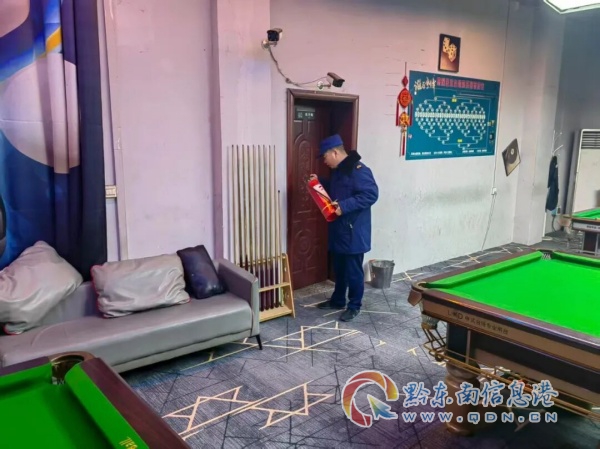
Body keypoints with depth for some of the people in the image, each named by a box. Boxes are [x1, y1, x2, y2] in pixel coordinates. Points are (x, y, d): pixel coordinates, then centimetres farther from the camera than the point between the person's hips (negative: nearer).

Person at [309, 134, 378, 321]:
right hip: (338, 228, 9)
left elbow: (371, 194, -24)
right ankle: (338, 300, 34)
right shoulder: (337, 170, 12)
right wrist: (320, 182, 12)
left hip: (354, 231, -9)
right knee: (339, 268, 20)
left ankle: (354, 306, 17)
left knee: (353, 270, 4)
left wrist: (344, 206, -27)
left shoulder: (358, 169, -19)